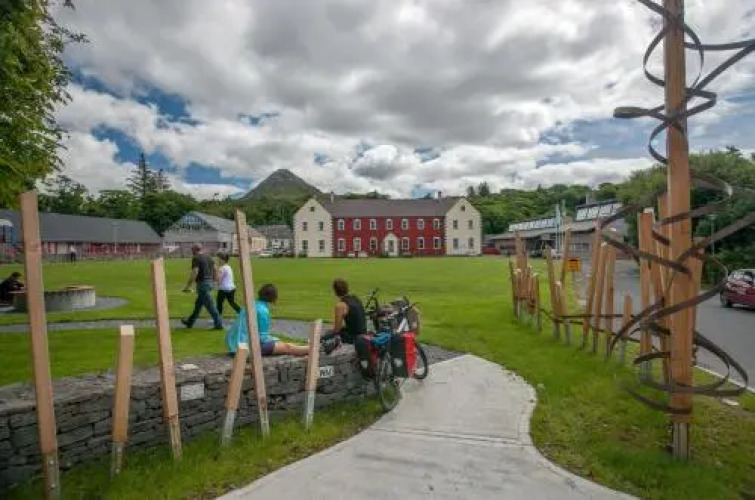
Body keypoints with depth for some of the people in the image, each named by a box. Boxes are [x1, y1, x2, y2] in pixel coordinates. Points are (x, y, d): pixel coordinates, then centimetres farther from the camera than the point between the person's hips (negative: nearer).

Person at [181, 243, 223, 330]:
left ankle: (218, 324, -5)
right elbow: (215, 269, 15)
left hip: (202, 284, -9)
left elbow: (194, 273, -20)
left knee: (210, 305, -5)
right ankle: (190, 322, 33)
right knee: (198, 304, 19)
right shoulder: (208, 257, 12)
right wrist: (213, 282, 23)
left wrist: (188, 286, -15)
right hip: (210, 283, 9)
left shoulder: (196, 258, -11)